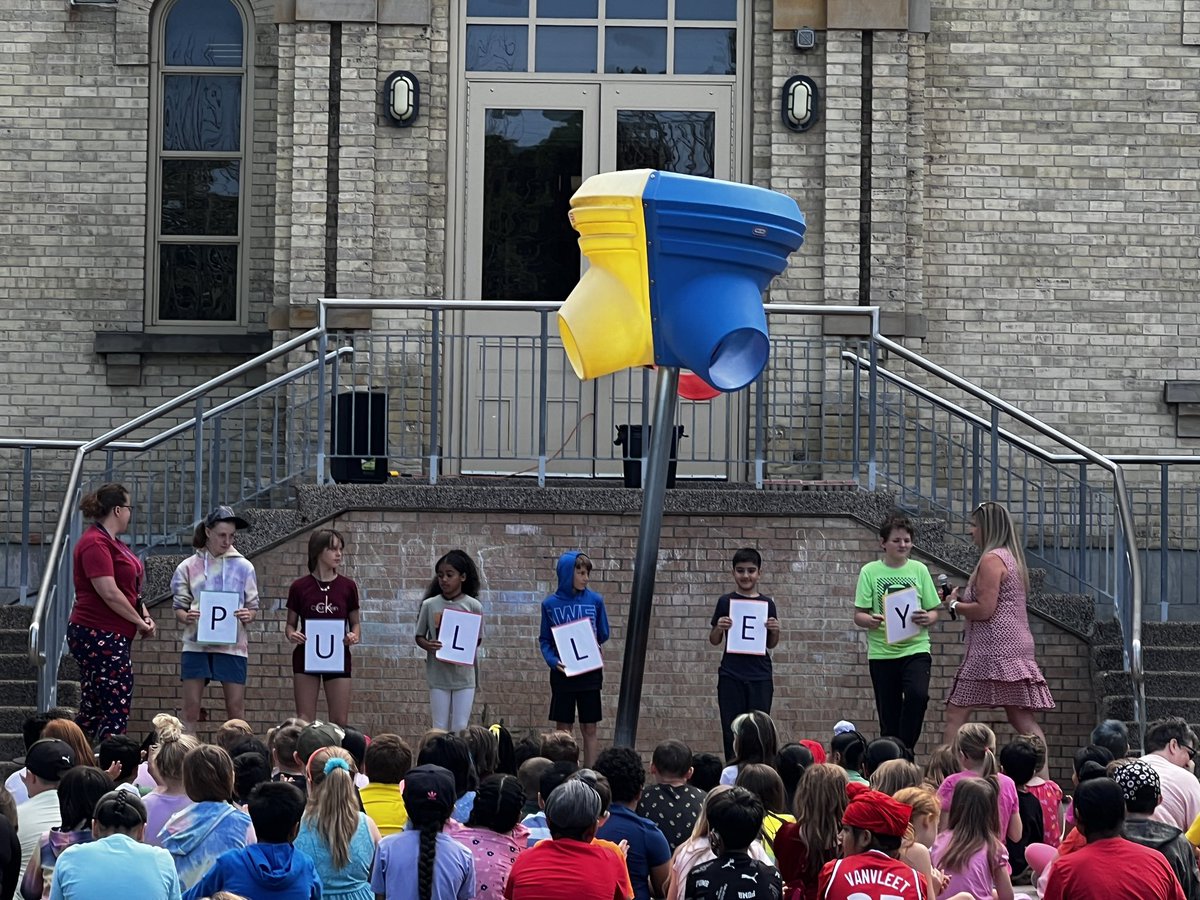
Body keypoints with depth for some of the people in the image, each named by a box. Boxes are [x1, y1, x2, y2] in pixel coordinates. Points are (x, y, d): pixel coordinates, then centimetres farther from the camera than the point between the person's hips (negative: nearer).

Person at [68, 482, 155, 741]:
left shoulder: (110, 542, 18)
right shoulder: (95, 543, -15)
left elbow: (127, 588, 23)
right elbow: (109, 593, -21)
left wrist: (144, 614, 6)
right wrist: (139, 622, -11)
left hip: (112, 638, 11)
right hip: (100, 636, -11)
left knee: (92, 712, 10)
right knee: (117, 712, -11)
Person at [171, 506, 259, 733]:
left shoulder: (243, 567, 7)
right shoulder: (189, 567, 6)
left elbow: (254, 606, 11)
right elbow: (178, 608, 9)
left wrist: (248, 616, -12)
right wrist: (186, 617, -14)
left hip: (232, 645, 0)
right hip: (196, 644, 0)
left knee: (236, 708, -2)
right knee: (191, 707, -1)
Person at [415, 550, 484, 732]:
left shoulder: (473, 606, -2)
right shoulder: (430, 605, 0)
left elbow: (478, 640, 4)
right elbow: (419, 637, 6)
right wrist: (428, 646, -16)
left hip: (464, 675, -1)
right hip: (438, 675, 1)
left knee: (460, 728, 3)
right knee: (440, 728, 6)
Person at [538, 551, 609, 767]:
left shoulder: (595, 601, 0)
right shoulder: (551, 604, -1)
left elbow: (603, 635, 8)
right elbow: (544, 640, 3)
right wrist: (552, 660, -14)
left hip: (589, 673, 0)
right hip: (562, 673, 0)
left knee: (589, 728, 5)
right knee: (563, 729, 5)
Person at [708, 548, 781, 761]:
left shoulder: (767, 604, 6)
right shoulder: (726, 602, 3)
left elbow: (771, 645, 14)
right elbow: (714, 641, 8)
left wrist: (775, 630, -6)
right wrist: (719, 628, -13)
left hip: (760, 676, 1)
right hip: (731, 676, -1)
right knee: (732, 731, 0)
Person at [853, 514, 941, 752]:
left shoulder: (918, 570, 7)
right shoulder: (870, 572, 3)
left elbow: (934, 611, 9)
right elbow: (858, 615, 1)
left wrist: (927, 618, -14)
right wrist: (871, 621, -21)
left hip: (915, 647, 0)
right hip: (881, 651, 0)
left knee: (917, 695, -25)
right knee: (888, 715, 3)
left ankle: (905, 750, -13)